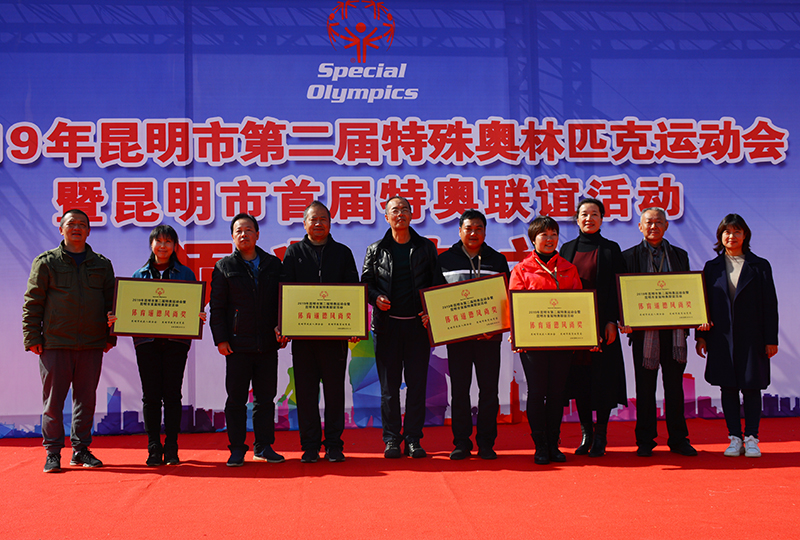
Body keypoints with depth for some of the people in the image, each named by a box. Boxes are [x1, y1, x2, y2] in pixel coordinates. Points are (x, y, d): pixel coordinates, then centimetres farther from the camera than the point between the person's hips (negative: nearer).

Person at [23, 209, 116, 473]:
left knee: (86, 399, 7)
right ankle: (53, 453, 9)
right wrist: (32, 338, -4)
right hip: (55, 343, -2)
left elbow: (111, 303, 15)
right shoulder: (46, 262, 4)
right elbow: (32, 303, 2)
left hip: (92, 345, 3)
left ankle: (81, 449, 18)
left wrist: (110, 337, 8)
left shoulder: (102, 264, 12)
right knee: (53, 400, 0)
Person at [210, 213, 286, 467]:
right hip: (237, 344, -1)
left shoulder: (273, 264, 10)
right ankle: (237, 449, 11)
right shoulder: (224, 267, 5)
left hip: (268, 343, 2)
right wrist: (220, 339, -5)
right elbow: (217, 306, 3)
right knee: (236, 398, 2)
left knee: (266, 396, 7)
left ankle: (264, 446, 17)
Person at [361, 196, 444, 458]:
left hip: (418, 323, 0)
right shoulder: (376, 250, 8)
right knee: (389, 384, 2)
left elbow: (438, 284, 8)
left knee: (417, 382, 2)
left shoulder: (426, 248, 9)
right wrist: (376, 297, -11)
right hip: (387, 324, 0)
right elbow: (365, 282, 10)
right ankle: (391, 439, 10)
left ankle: (413, 438, 10)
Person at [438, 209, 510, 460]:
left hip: (489, 335, 0)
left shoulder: (497, 260, 10)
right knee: (459, 389, 3)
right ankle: (461, 443, 10)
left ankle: (486, 443, 10)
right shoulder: (445, 260, 8)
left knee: (489, 388, 2)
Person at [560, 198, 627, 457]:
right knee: (579, 377, 4)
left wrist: (612, 321, -9)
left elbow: (617, 287, 0)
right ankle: (586, 434, 14)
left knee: (603, 376, -3)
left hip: (602, 321, -2)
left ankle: (601, 436, 7)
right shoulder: (567, 249, 11)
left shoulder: (611, 249, 5)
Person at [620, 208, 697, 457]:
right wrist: (625, 321, -14)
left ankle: (678, 439, 15)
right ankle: (645, 441, 12)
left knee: (675, 386, 6)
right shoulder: (629, 256, 6)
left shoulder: (679, 255, 14)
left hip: (674, 330, 2)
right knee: (645, 388, 3)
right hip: (644, 332, -2)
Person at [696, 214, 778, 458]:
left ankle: (751, 438, 8)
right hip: (722, 337, 2)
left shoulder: (759, 266, 4)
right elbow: (703, 302, 9)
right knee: (728, 387, 4)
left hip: (751, 337, -2)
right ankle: (735, 438, 11)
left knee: (751, 387, 0)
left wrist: (771, 339, -3)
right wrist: (701, 335, 2)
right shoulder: (712, 267, 9)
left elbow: (770, 305, 2)